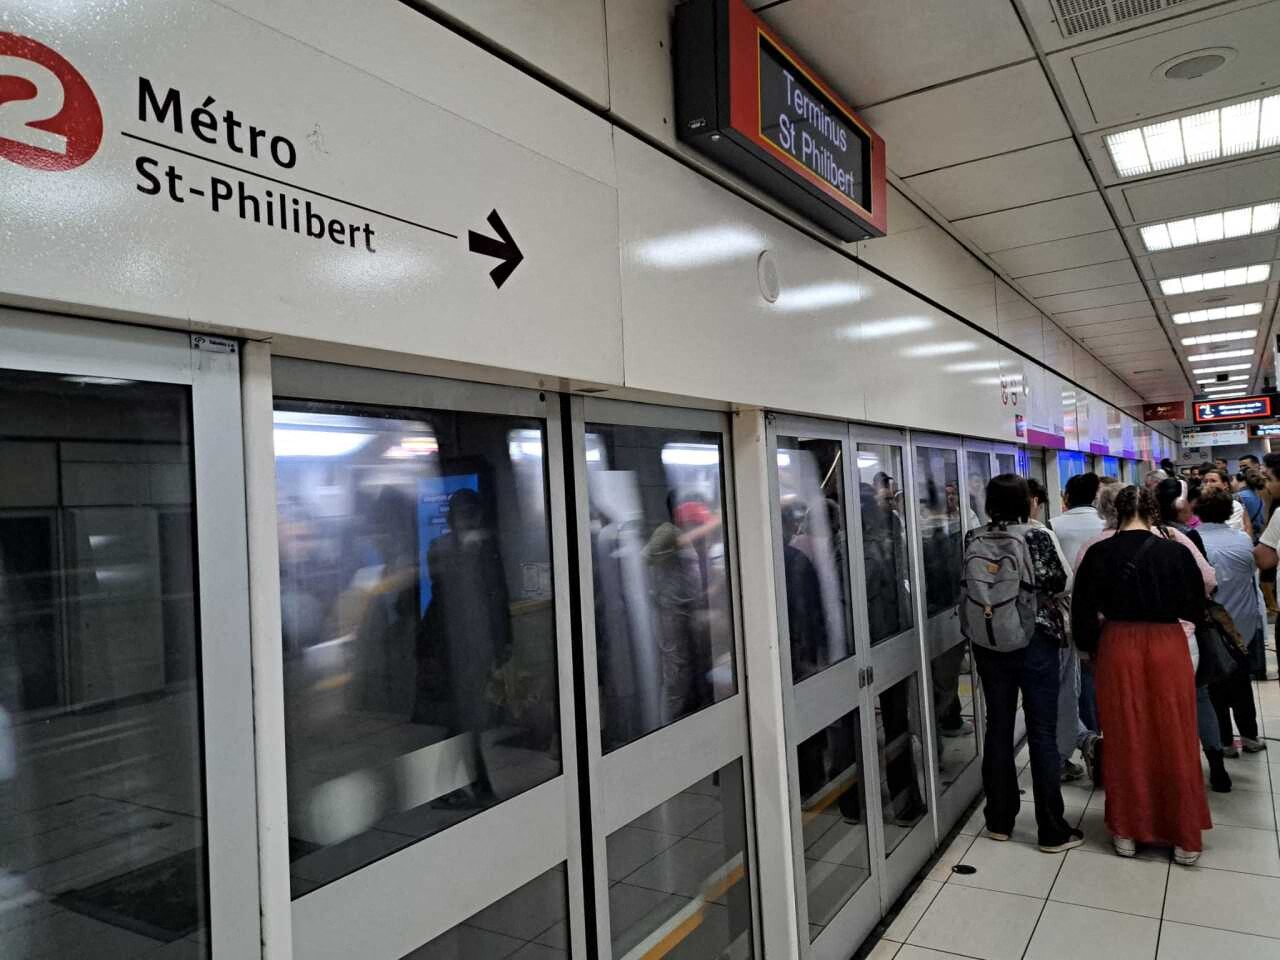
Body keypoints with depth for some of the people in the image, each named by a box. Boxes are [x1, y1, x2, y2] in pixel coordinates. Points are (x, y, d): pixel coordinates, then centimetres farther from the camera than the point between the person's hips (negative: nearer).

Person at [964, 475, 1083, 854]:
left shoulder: (973, 538, -1)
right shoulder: (1036, 535, -11)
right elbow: (1059, 582, -2)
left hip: (989, 642, 3)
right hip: (1035, 639, -3)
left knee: (998, 728, 12)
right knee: (1042, 734, 3)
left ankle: (999, 820, 22)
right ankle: (1052, 830, 11)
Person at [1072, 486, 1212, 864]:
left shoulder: (1098, 553, -7)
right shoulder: (1176, 552, -9)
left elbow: (1083, 611, -3)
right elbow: (1196, 607, 2)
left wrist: (1093, 648, 12)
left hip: (1118, 649, 1)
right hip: (1167, 649, 0)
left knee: (1125, 740, 13)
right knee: (1174, 741, 12)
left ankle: (1127, 831, 23)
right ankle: (1185, 837, 22)